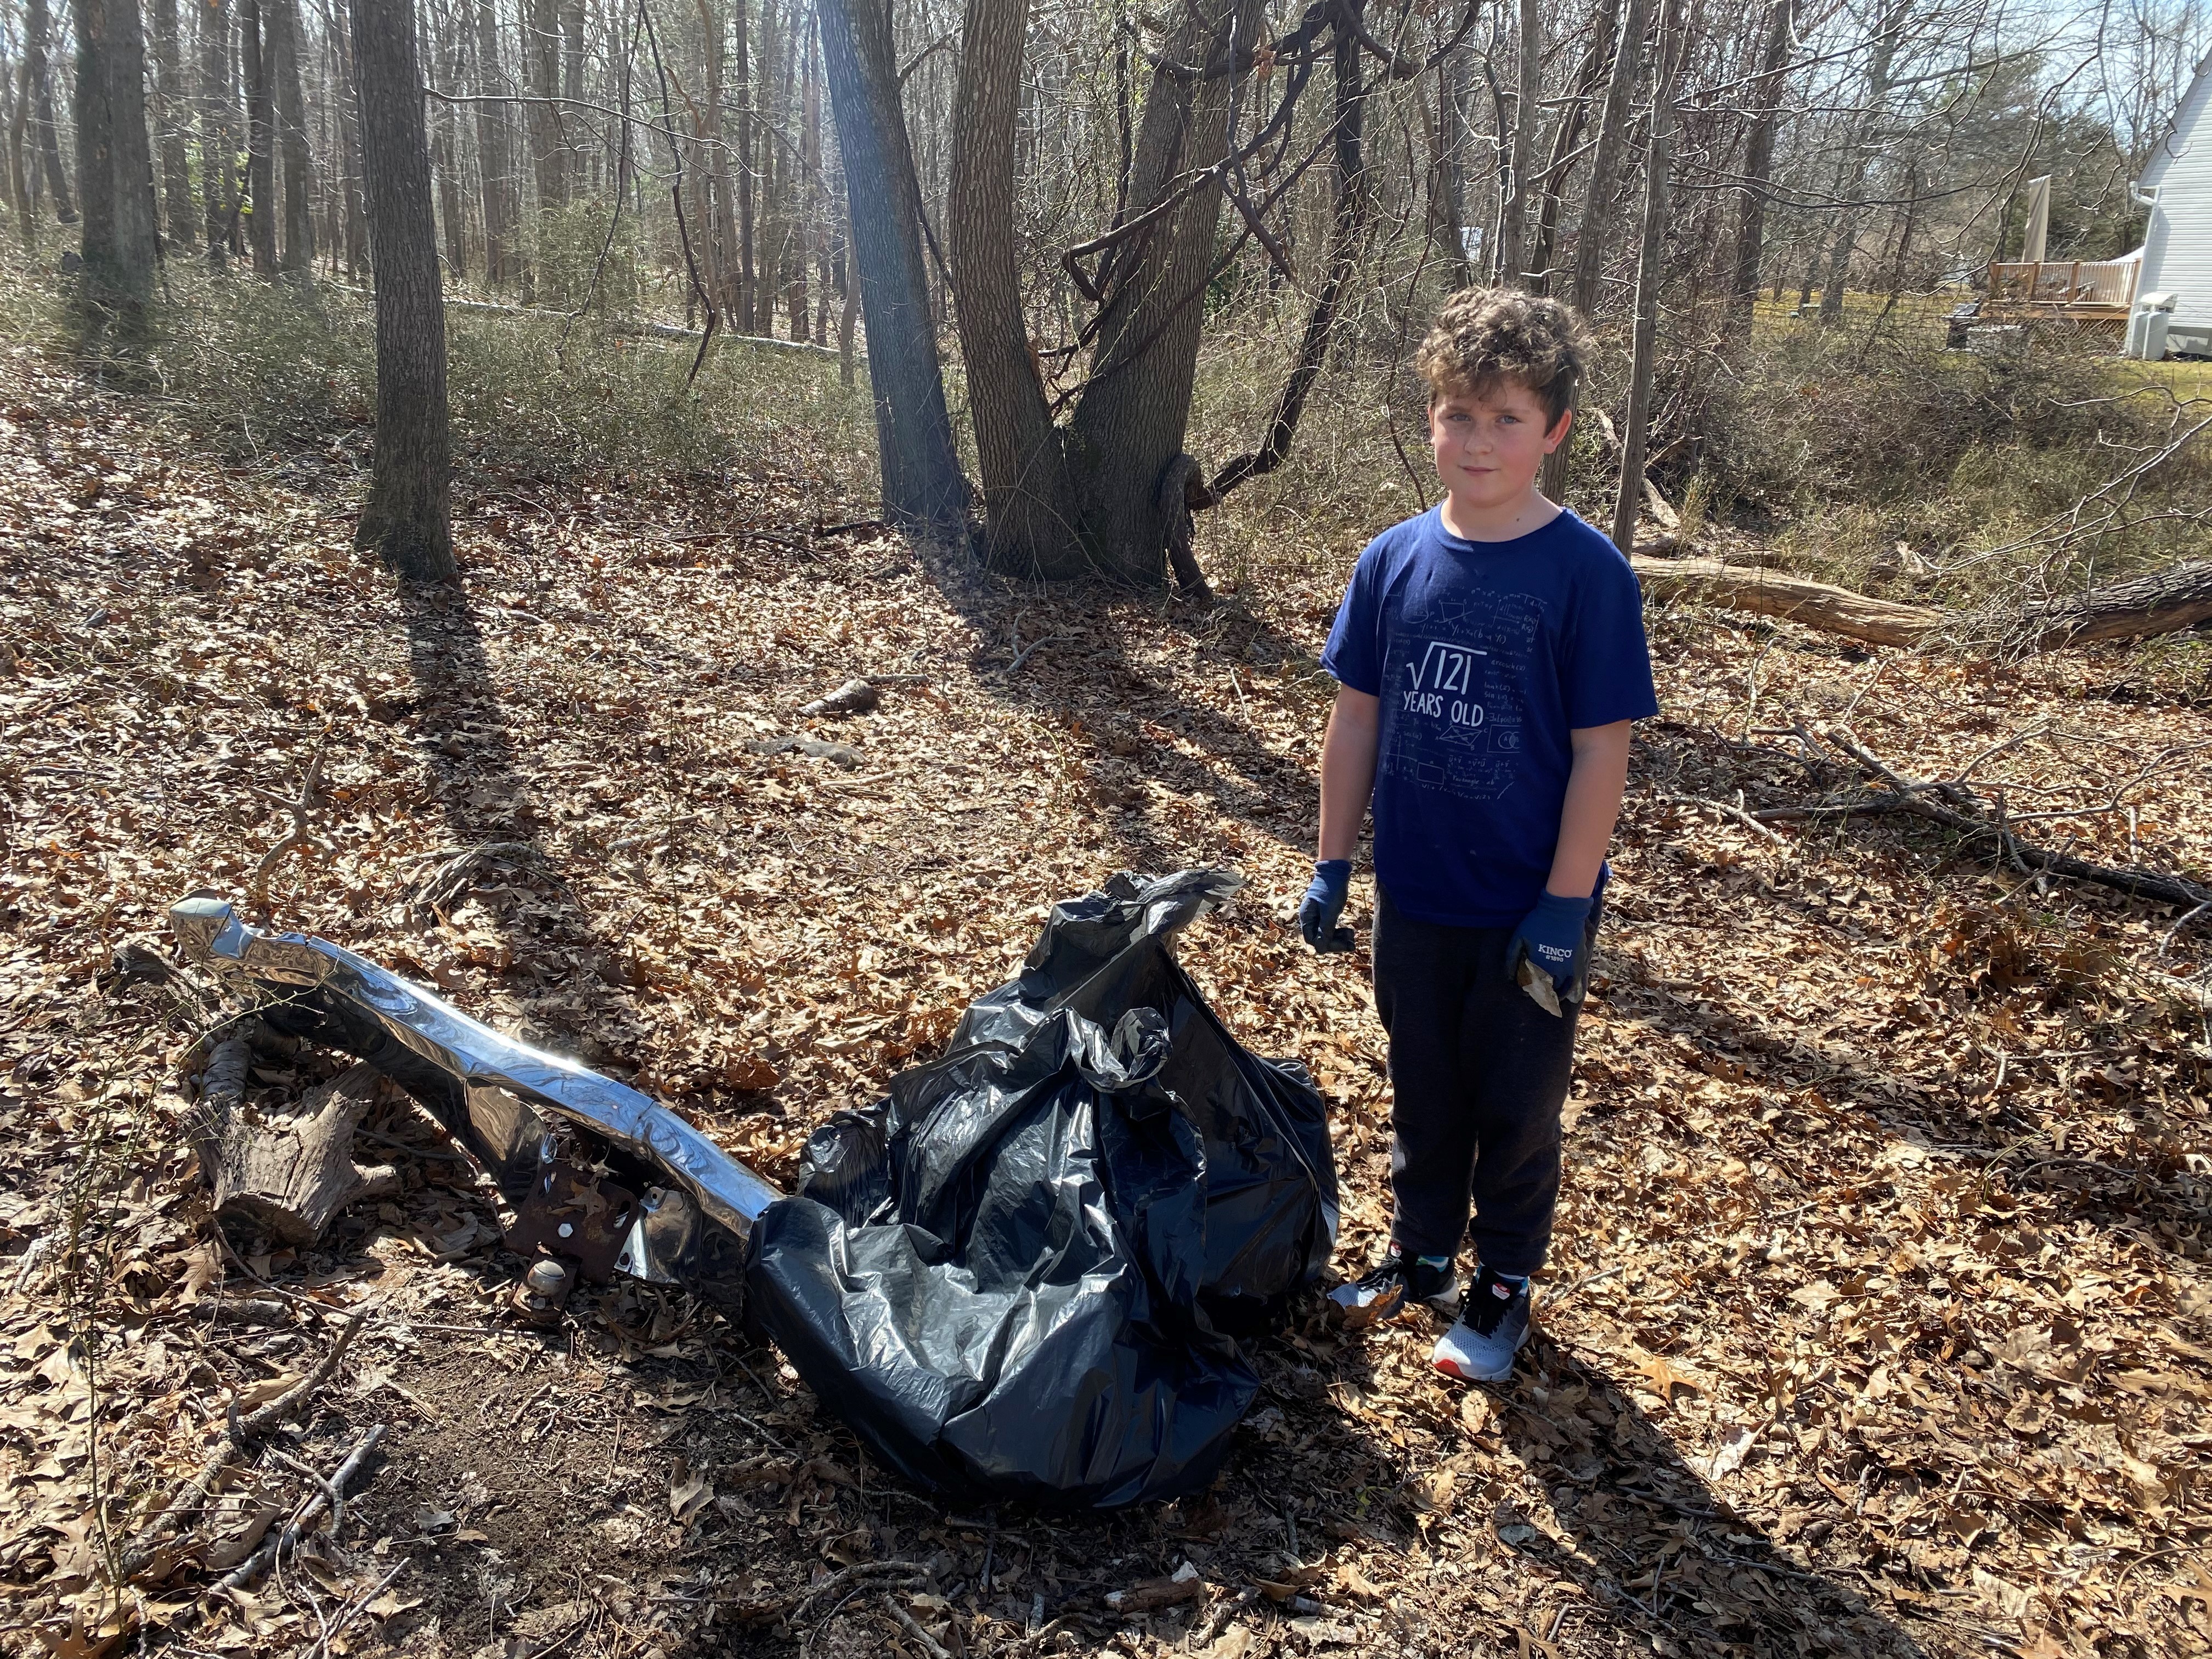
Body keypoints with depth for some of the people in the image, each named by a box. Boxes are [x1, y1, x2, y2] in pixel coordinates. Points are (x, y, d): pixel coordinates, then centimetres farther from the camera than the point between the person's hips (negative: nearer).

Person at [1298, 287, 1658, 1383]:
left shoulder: (1586, 573, -15)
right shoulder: (1394, 561, -3)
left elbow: (1601, 749, -13)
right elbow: (1357, 716, 4)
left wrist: (1565, 905, -15)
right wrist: (1332, 864, 4)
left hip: (1529, 911, -4)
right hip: (1416, 896, 4)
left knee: (1516, 1106, 13)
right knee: (1423, 1091, 20)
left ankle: (1504, 1285, 33)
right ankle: (1420, 1256, 40)